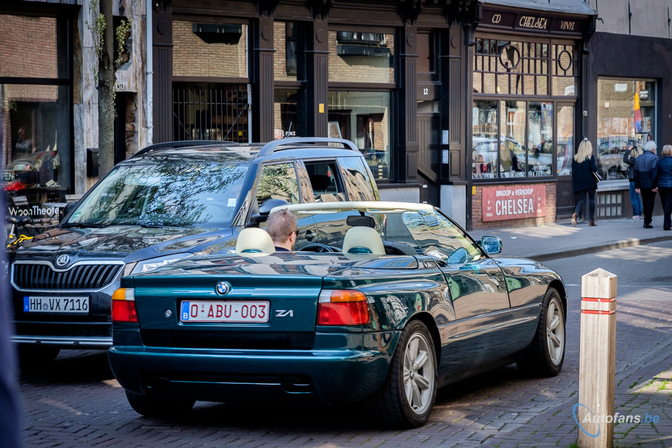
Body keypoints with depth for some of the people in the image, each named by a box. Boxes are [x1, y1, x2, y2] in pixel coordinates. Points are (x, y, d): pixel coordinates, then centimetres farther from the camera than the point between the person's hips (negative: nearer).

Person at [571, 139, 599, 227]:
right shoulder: (590, 157, -7)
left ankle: (575, 213, -24)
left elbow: (573, 171, 6)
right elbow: (594, 168, -16)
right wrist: (595, 165, 7)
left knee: (582, 199, 6)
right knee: (592, 199, 7)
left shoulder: (575, 158, 5)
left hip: (579, 183, 3)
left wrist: (574, 183, 11)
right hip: (590, 182, -3)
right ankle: (592, 221, 6)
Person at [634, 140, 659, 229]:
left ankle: (646, 220, 23)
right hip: (651, 185, -6)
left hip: (642, 185, 6)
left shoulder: (638, 158, 10)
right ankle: (647, 222, -4)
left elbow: (636, 173, 9)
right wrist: (655, 186, -16)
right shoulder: (654, 158, -9)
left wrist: (637, 186, 11)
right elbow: (655, 172, -17)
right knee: (650, 203, -1)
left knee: (645, 202, 17)